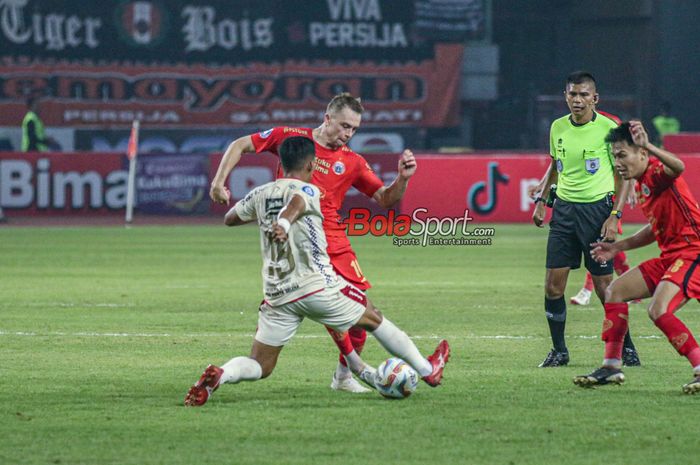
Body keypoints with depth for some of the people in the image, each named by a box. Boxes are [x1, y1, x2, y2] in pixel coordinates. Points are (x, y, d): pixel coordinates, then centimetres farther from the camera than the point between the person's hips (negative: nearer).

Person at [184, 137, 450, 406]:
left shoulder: (261, 195, 10)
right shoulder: (307, 191, -6)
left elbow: (230, 219, 26)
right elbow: (296, 202, -31)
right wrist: (284, 223, -51)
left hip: (277, 294, 4)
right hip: (317, 287, -4)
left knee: (259, 367, 6)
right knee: (374, 319, 18)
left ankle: (219, 375, -25)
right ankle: (427, 371, 30)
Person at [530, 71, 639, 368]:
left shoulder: (608, 129, -8)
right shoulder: (558, 128, 6)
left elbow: (625, 175, -3)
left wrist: (615, 216, -11)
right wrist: (541, 200, 14)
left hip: (597, 208, -4)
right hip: (564, 208, 4)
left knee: (604, 285, -2)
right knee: (553, 285, -2)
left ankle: (626, 347, 13)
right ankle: (559, 351, 10)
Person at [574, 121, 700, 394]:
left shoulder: (658, 171, -15)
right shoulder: (641, 185, 15)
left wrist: (648, 147, -58)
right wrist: (618, 247, 25)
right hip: (670, 256, 11)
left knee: (658, 311, -27)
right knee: (615, 291, 11)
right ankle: (611, 368, 15)